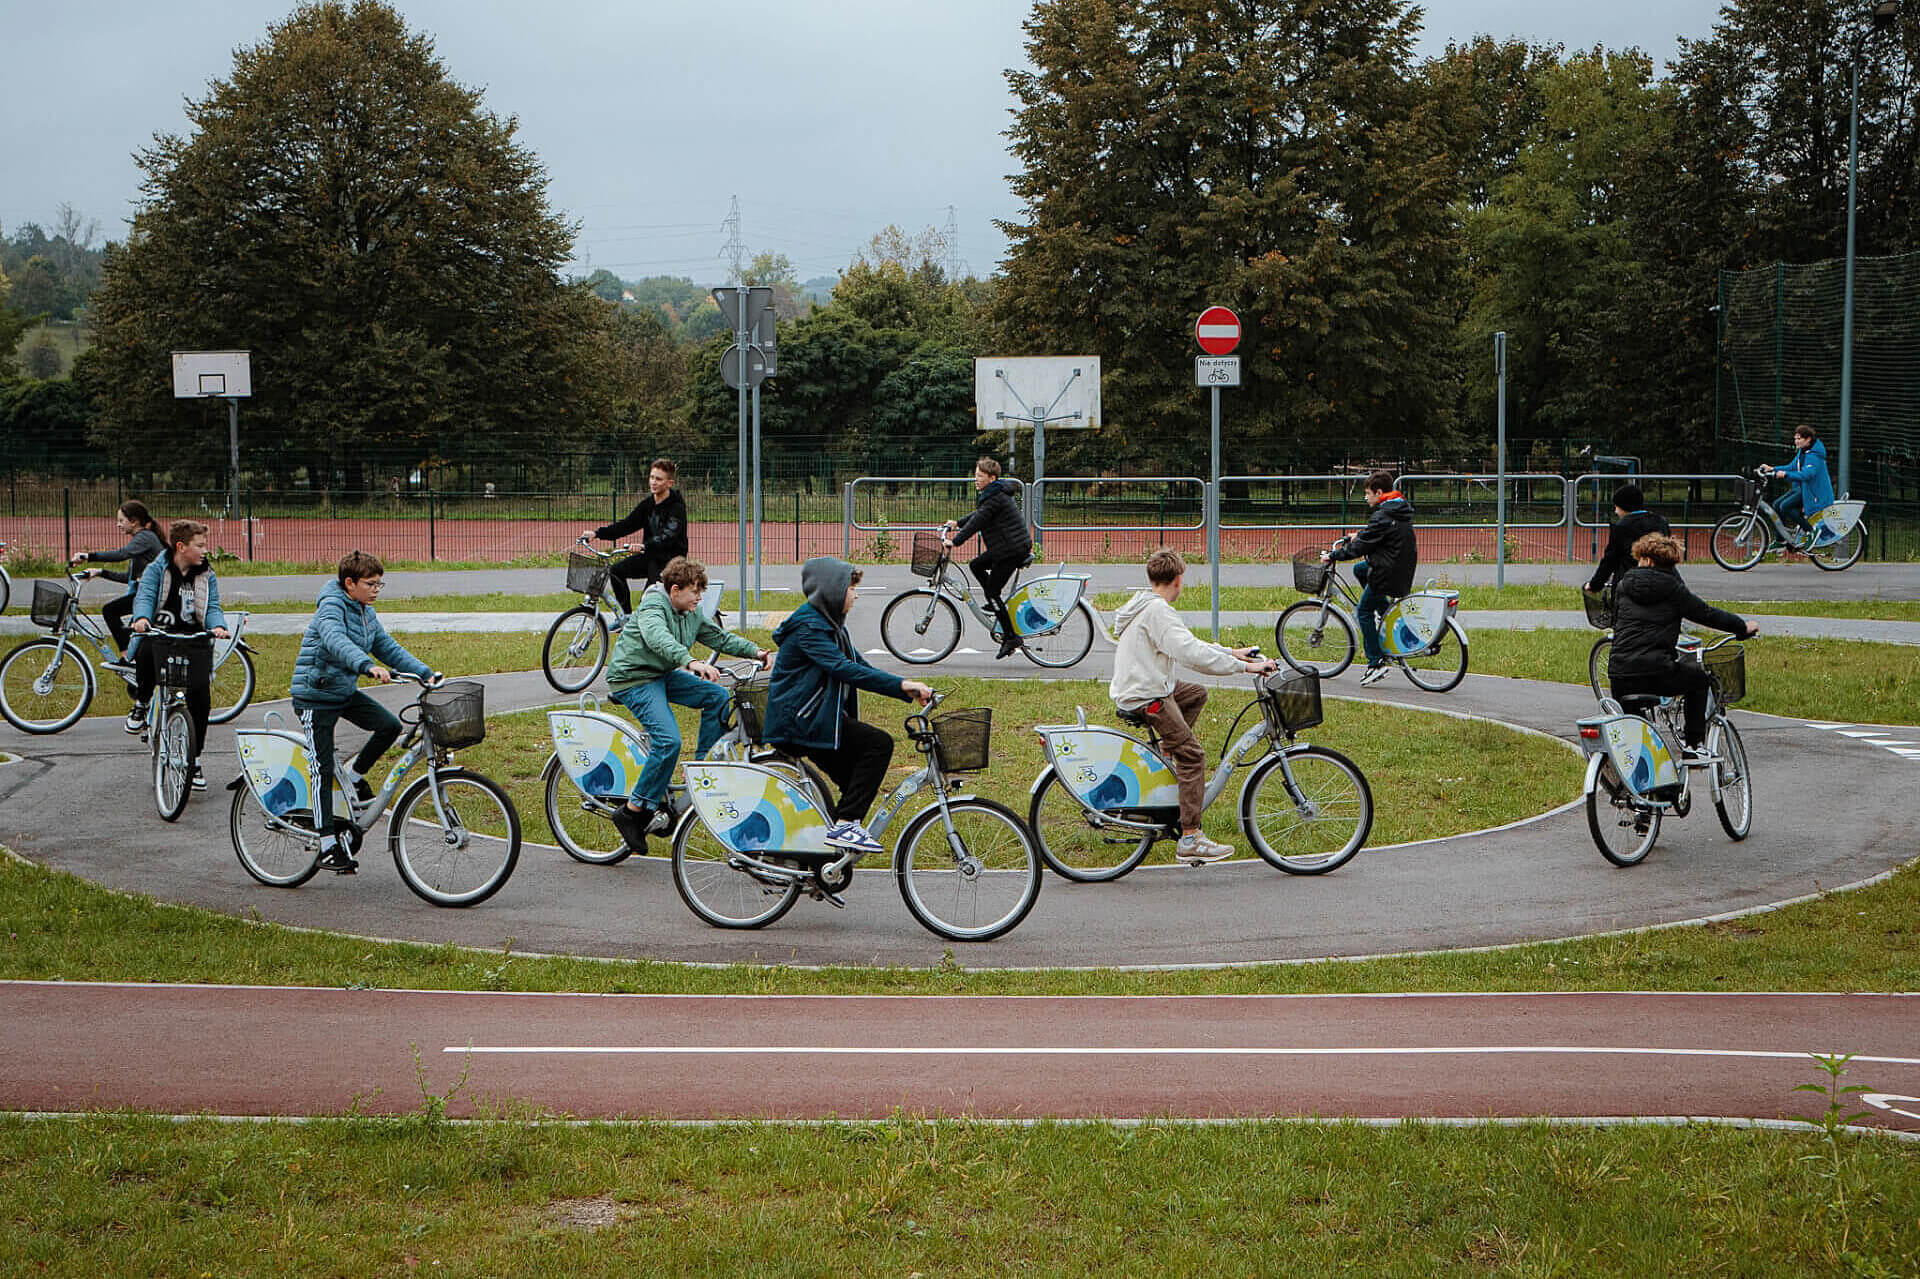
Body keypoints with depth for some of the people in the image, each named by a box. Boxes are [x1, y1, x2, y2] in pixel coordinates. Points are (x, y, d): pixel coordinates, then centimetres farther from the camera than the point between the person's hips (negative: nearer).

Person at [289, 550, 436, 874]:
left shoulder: (366, 612, 6)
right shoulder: (331, 607, -20)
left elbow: (388, 647, 10)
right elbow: (336, 641, -39)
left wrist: (425, 673, -1)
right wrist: (369, 666, -55)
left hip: (345, 692, 7)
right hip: (316, 695, -7)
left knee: (390, 726, -13)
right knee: (323, 770, -5)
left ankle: (354, 775, 11)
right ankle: (328, 844, 0)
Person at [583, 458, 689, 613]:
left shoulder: (677, 506, -15)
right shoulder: (647, 503, 8)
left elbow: (668, 536, -28)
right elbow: (627, 524, 4)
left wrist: (644, 546, -46)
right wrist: (597, 533, -8)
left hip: (670, 559, -7)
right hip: (650, 557, 7)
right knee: (616, 570, -11)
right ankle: (626, 617, -2)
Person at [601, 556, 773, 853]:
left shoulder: (693, 614, 7)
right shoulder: (653, 606, -20)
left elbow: (720, 637, 14)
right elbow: (658, 639, -39)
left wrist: (756, 651, -2)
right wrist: (692, 662, -54)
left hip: (663, 675, 9)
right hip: (633, 679, -9)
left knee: (718, 696, -4)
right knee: (668, 740, -24)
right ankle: (633, 811, -15)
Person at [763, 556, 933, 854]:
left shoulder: (829, 625, 17)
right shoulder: (808, 627, -16)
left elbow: (860, 665, 16)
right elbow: (843, 669, -28)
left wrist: (909, 691, 3)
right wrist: (900, 684, -34)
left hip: (813, 720, 10)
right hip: (798, 721, -10)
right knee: (879, 742, -19)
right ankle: (846, 824, -21)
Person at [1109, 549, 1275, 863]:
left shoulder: (1143, 605, 15)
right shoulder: (1157, 610, -18)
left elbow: (1188, 644, 22)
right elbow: (1192, 653, -27)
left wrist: (1231, 652, 19)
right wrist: (1244, 666, -23)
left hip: (1131, 690, 10)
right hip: (1146, 699, -10)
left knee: (1196, 693, 29)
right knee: (1193, 755, -11)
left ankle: (1164, 756, 21)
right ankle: (1190, 840, -14)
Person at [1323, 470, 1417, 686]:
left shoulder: (1382, 517, -19)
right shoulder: (1401, 510, 9)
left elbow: (1360, 547, -17)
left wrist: (1333, 555, -6)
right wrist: (1359, 535, 35)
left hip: (1388, 573, -9)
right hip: (1405, 569, 9)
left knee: (1364, 611, 4)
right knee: (1359, 569, 28)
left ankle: (1376, 663, 1)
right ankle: (1387, 614, 21)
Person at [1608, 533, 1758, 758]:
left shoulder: (1623, 586, 13)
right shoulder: (1674, 590, 3)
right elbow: (1707, 614, 9)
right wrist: (1744, 626, 22)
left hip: (1619, 673, 3)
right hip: (1657, 673, -3)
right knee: (1698, 677, 26)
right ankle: (1694, 744, 23)